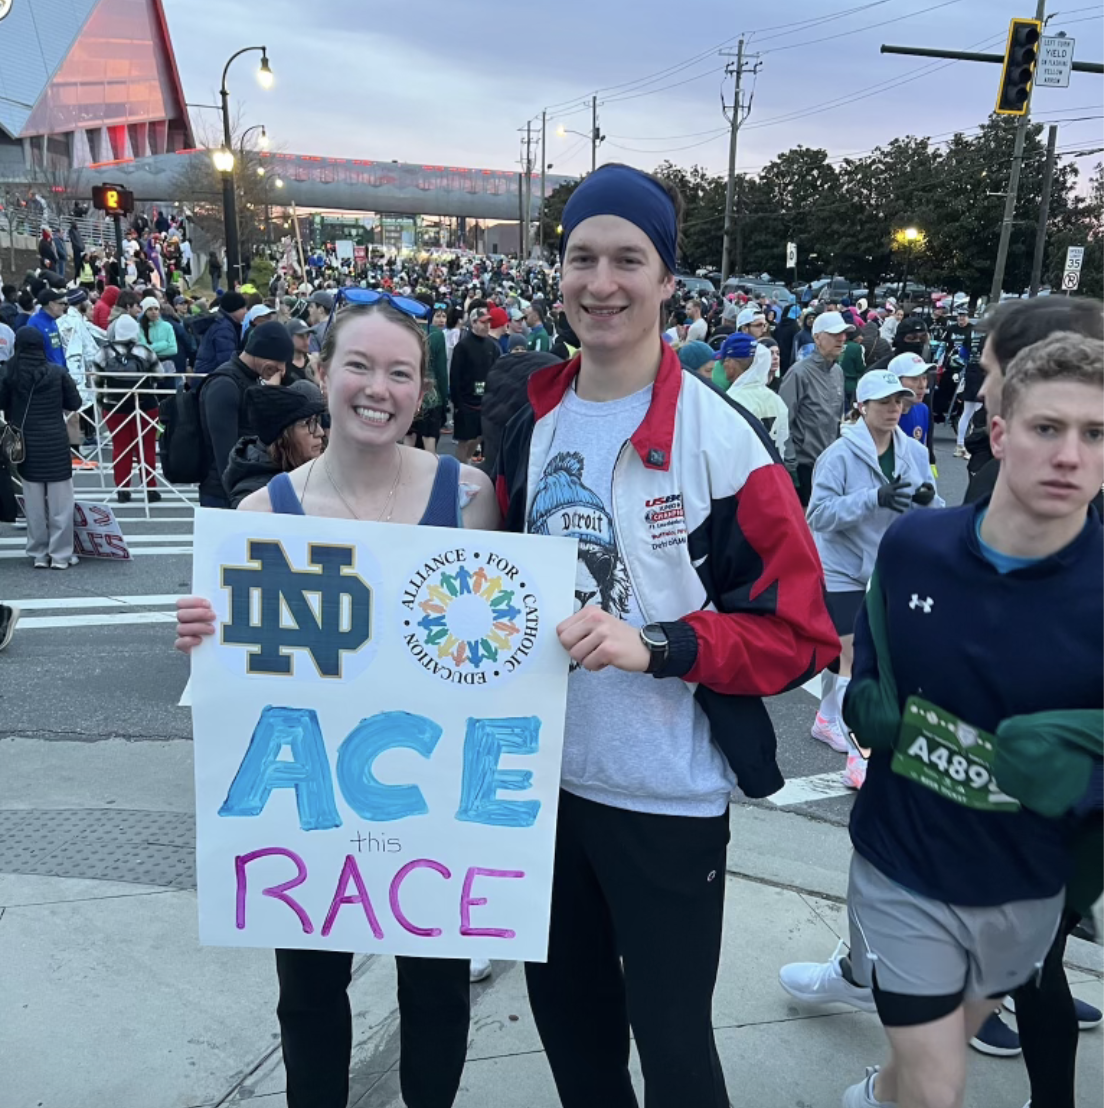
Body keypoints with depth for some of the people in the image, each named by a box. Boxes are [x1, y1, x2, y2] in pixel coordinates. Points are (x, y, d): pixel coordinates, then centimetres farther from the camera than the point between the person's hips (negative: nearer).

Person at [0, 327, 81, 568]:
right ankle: (60, 554, 6)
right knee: (60, 501, 5)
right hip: (55, 443, -1)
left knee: (34, 502, 10)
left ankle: (38, 554, 15)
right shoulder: (57, 372, -5)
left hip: (25, 445, 1)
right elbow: (75, 403, 1)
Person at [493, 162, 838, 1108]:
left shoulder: (721, 437, -15)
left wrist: (655, 647, -25)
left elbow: (800, 631, -14)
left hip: (668, 796, -5)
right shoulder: (532, 424, 2)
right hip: (547, 775, 6)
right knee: (565, 1008, 23)